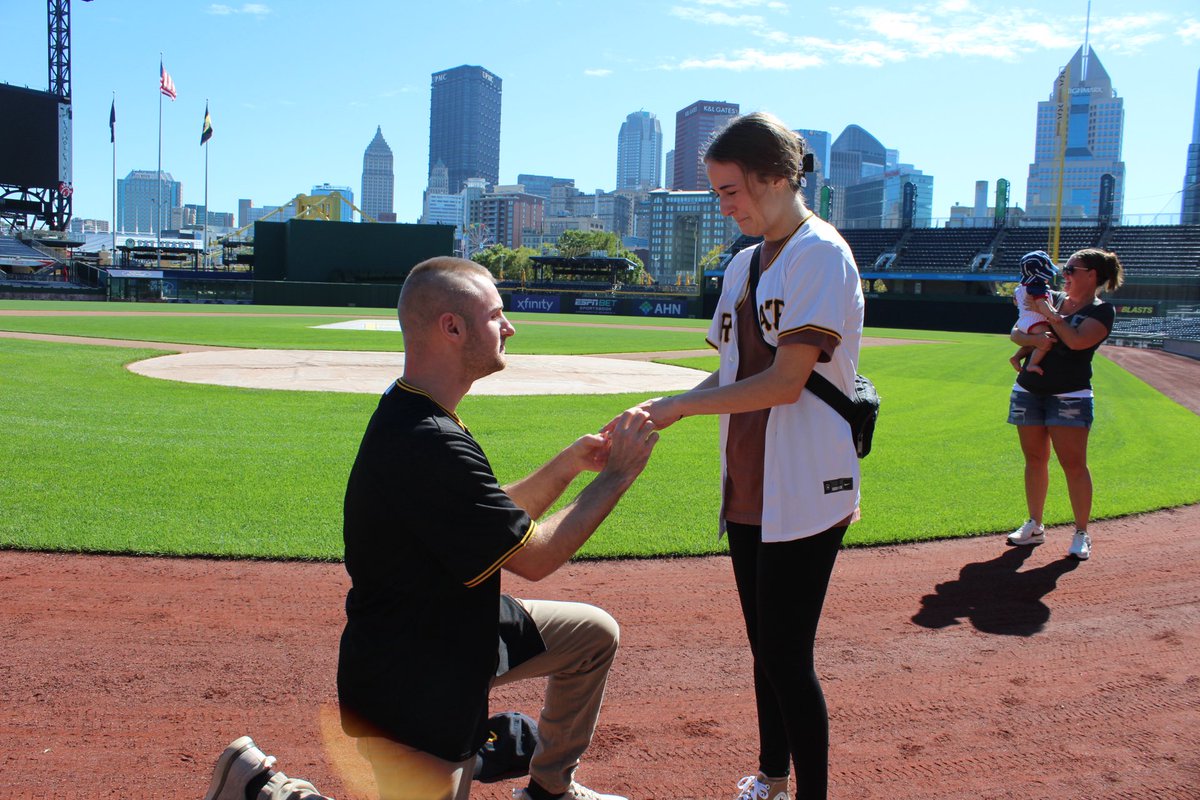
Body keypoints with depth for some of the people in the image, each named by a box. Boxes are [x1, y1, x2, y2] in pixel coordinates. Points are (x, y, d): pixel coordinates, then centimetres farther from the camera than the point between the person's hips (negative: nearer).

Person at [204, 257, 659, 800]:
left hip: (456, 629, 10)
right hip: (411, 684, -10)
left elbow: (501, 522, 11)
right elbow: (534, 557, -23)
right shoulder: (428, 445, -31)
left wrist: (566, 465, -1)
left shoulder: (412, 416, 3)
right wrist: (616, 475, -13)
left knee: (594, 633, 13)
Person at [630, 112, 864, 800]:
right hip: (748, 490, 8)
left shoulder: (821, 254, -13)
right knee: (764, 644, 18)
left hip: (804, 494, -8)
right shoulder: (744, 264, 13)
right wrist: (660, 415, 0)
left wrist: (678, 405, -17)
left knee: (789, 657, -4)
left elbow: (785, 382, -21)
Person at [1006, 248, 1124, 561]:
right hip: (1028, 391, 5)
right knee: (1035, 460, 9)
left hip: (1071, 396, -5)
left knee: (1074, 464, -7)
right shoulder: (1053, 300, 11)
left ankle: (1081, 534, 2)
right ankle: (1034, 526, 19)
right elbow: (1014, 333, 6)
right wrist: (1033, 339, -15)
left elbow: (1077, 341, -22)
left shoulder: (1102, 311, -3)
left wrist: (1050, 313, -12)